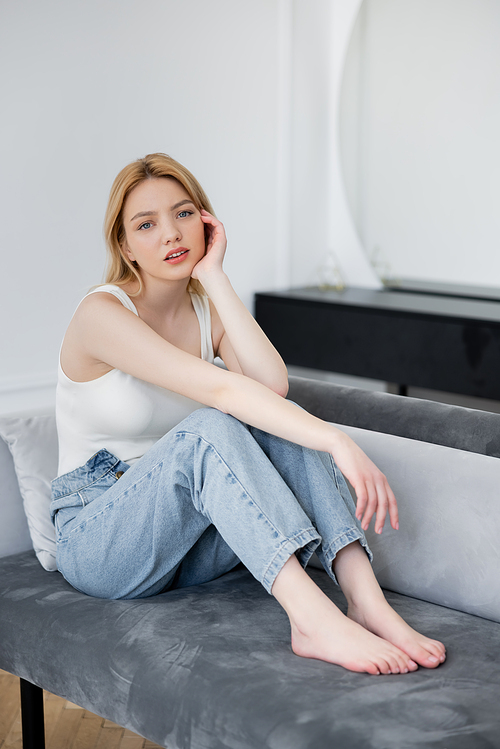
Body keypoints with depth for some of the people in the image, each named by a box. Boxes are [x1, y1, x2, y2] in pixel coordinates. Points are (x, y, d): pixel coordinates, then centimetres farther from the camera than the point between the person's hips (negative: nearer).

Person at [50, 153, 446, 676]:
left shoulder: (208, 309, 4)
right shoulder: (102, 314, -16)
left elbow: (273, 383, -19)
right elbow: (220, 388, -31)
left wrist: (214, 277, -17)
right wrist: (338, 444, -39)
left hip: (189, 543, 6)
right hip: (99, 544, -6)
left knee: (277, 419, -20)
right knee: (211, 427, -33)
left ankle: (368, 604, -33)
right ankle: (315, 621, -46)